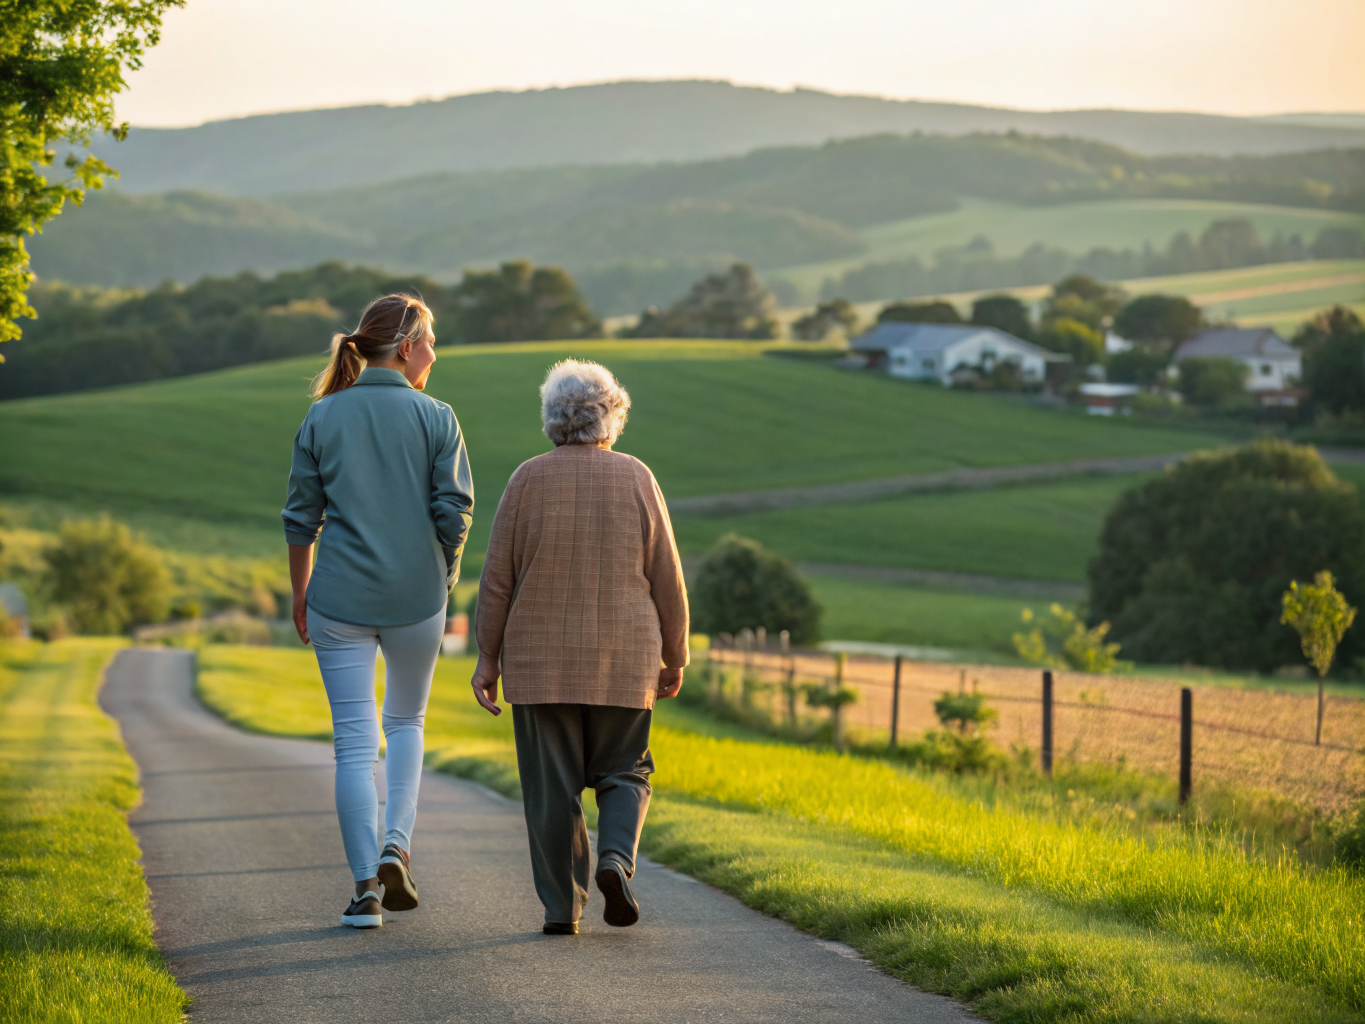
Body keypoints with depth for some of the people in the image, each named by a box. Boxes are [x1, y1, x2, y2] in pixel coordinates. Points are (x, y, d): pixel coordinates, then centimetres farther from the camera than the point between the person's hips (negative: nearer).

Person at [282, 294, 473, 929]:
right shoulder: (436, 418, -4)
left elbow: (301, 516, 2)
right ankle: (397, 847, 4)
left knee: (354, 740, 3)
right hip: (416, 594, 0)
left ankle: (365, 887, 0)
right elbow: (455, 510, -6)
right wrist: (446, 574, 11)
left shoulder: (323, 417, 0)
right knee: (406, 722, 21)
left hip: (341, 598, 0)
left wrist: (300, 594, 13)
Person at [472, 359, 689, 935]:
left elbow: (498, 579, -4)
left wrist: (488, 659, 2)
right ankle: (615, 860, -13)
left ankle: (562, 907, 4)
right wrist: (674, 658, 8)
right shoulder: (637, 480, -2)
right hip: (622, 662, 0)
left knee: (552, 786, 6)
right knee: (623, 774, 13)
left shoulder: (528, 481, -4)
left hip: (542, 660, 0)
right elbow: (666, 579, -1)